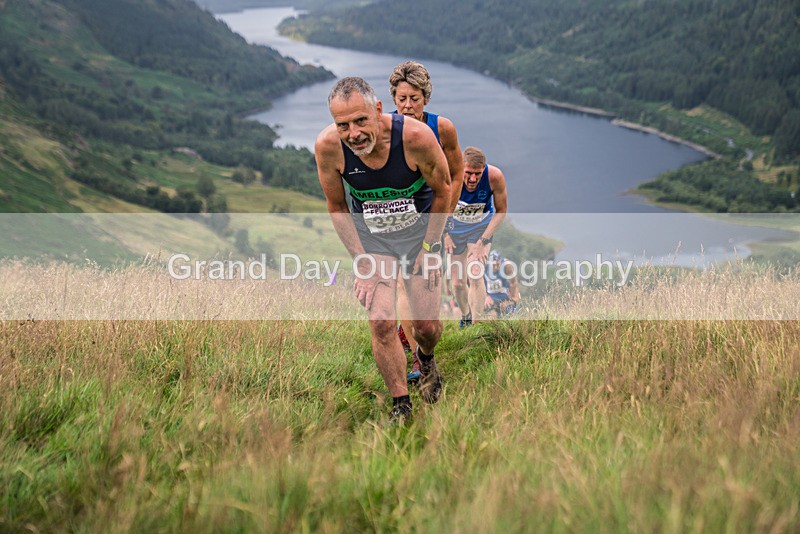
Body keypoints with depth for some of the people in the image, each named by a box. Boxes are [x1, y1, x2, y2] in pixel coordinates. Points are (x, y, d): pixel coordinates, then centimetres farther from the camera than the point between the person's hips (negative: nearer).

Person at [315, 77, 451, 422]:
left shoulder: (416, 137, -29)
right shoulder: (328, 147, -24)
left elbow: (442, 191, -9)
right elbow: (337, 207, -6)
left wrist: (428, 247, -8)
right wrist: (361, 261, -10)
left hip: (419, 229, 0)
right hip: (370, 234, 1)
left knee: (427, 325, 2)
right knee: (381, 323, -12)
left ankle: (425, 356, 40)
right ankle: (400, 406, 7)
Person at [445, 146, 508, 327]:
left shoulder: (495, 176, -29)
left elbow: (501, 211, -12)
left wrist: (483, 241, -17)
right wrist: (445, 235, -14)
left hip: (482, 225, -1)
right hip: (455, 224, 1)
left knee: (475, 276, -20)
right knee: (458, 282, 3)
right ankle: (465, 317, 32)